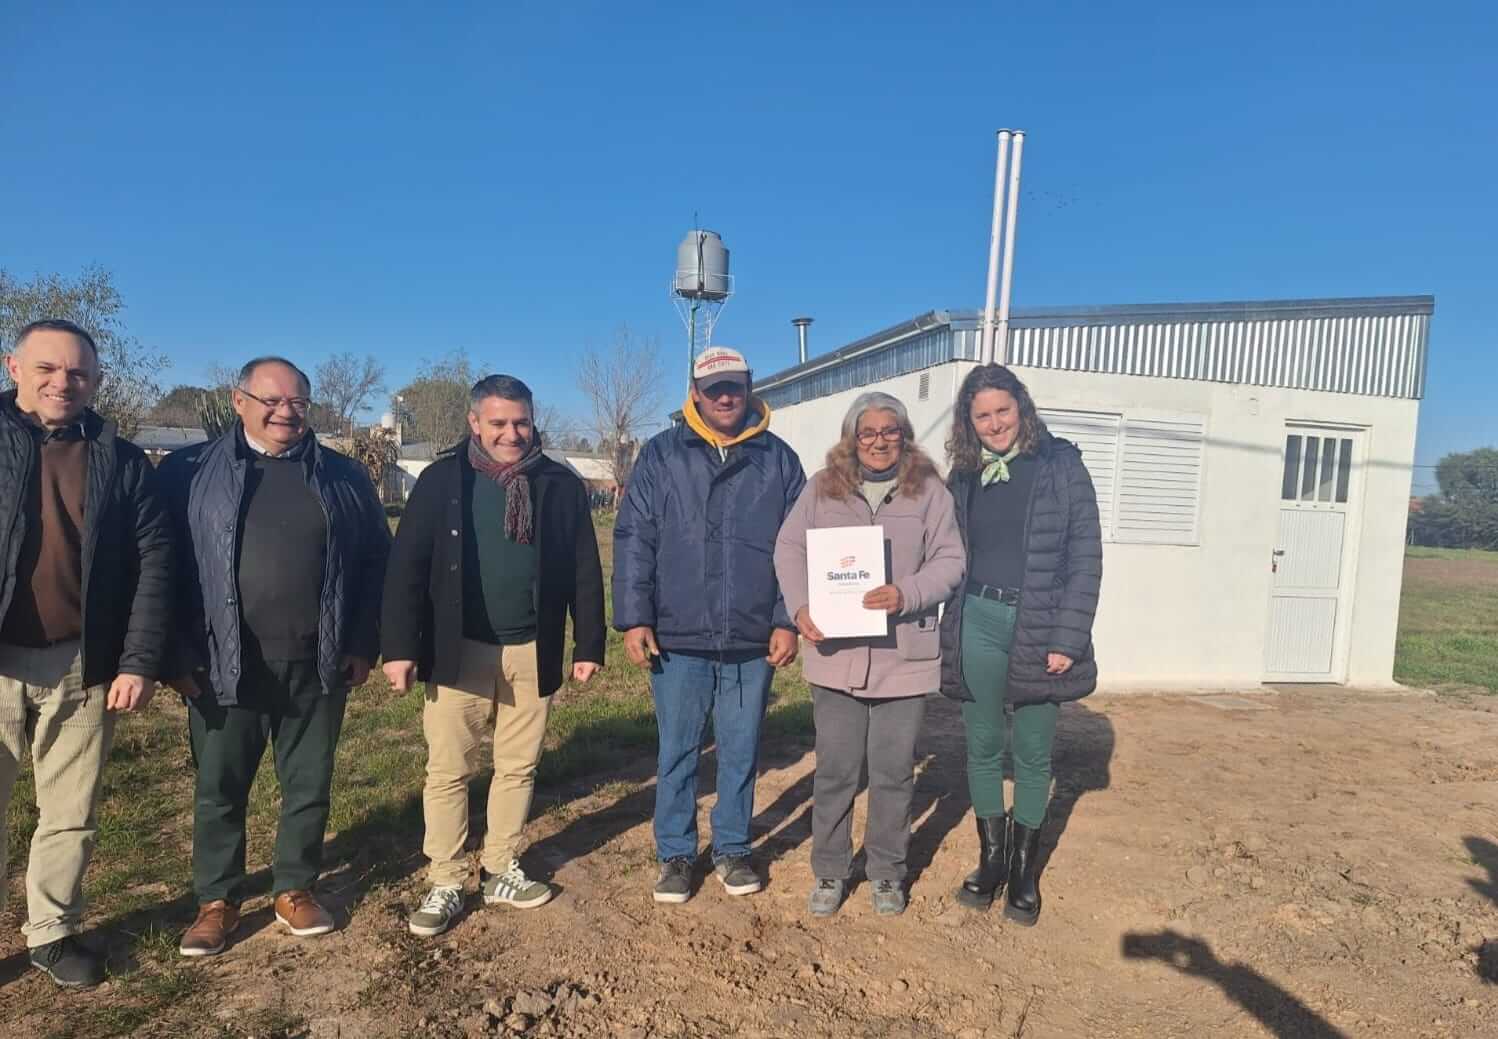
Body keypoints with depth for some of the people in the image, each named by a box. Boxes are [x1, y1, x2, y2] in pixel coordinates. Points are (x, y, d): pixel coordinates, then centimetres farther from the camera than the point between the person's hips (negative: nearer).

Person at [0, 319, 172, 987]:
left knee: (71, 813, 13)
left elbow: (153, 562, 0)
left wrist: (139, 662, -7)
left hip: (83, 666, 1)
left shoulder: (120, 461, 4)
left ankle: (54, 933, 30)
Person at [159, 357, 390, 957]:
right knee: (219, 788, 11)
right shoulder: (189, 472, 1)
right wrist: (177, 653, -5)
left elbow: (375, 563, 6)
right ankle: (218, 901, 29)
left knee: (309, 785, 12)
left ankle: (296, 891, 30)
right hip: (224, 666, -1)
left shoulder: (344, 478, 5)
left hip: (318, 666, 1)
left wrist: (363, 645, 1)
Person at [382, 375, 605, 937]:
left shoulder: (561, 485, 1)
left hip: (532, 653, 2)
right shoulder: (442, 480, -3)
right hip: (459, 651, -2)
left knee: (518, 768, 13)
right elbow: (406, 567, -5)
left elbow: (585, 571, 4)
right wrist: (400, 647, -10)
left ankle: (501, 872, 30)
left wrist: (589, 644, 1)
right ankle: (445, 885, 20)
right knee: (448, 772, 5)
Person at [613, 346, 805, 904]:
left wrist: (789, 621, -1)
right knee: (677, 753, 10)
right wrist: (635, 619, -7)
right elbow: (633, 541, -1)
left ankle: (732, 849, 31)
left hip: (753, 642, 1)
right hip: (678, 639, -1)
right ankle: (675, 854, 27)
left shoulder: (778, 459, 4)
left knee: (741, 754, 13)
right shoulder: (661, 455, 1)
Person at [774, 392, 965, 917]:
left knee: (893, 773, 11)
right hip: (835, 653, 1)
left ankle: (887, 872, 30)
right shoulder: (822, 487, 6)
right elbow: (789, 547, 4)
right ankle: (829, 871, 27)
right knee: (834, 771, 10)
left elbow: (950, 561, 0)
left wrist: (906, 595, -18)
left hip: (904, 656, 0)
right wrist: (801, 605, -12)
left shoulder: (930, 490, 3)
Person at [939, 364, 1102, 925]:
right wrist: (951, 631, 2)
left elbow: (1085, 555, -6)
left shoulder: (1059, 464, -3)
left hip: (1039, 628, -3)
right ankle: (991, 859, 26)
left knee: (1031, 752, 8)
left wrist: (1068, 639, -12)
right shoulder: (964, 474, 8)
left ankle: (1025, 869, 24)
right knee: (983, 748, 10)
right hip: (978, 624, 3)